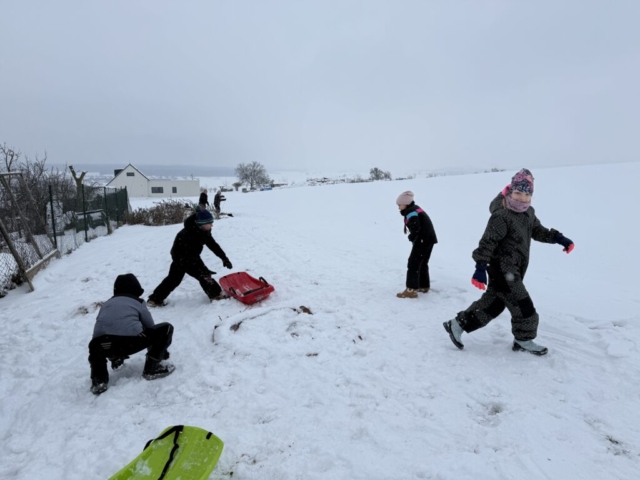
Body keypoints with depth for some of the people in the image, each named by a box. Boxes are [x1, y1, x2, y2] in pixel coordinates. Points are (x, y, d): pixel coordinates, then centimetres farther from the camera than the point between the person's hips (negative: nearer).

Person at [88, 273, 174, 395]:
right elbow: (150, 327, 28)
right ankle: (151, 369, 16)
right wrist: (161, 351, 46)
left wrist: (114, 357, 59)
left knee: (94, 347, 40)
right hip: (131, 342, -4)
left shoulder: (107, 304, 31)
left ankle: (99, 380, 19)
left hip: (104, 345, 5)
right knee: (166, 328, 14)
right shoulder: (138, 302, 20)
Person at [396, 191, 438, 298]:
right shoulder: (415, 209, 17)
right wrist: (413, 237, 5)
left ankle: (411, 290, -6)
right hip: (429, 239, 11)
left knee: (413, 264, -7)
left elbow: (416, 228, -25)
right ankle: (424, 286, 32)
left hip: (422, 240, -10)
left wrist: (411, 237, -8)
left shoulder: (411, 212, -15)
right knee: (422, 263, 21)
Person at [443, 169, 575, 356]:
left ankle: (458, 324, 21)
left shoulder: (529, 213, 9)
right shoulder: (501, 216, -21)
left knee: (492, 303, 14)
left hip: (513, 270, 10)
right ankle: (524, 339, 19)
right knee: (522, 305, -3)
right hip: (502, 269, -10)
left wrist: (559, 238, 9)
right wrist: (480, 268, -29)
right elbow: (487, 242, -24)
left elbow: (538, 231, 24)